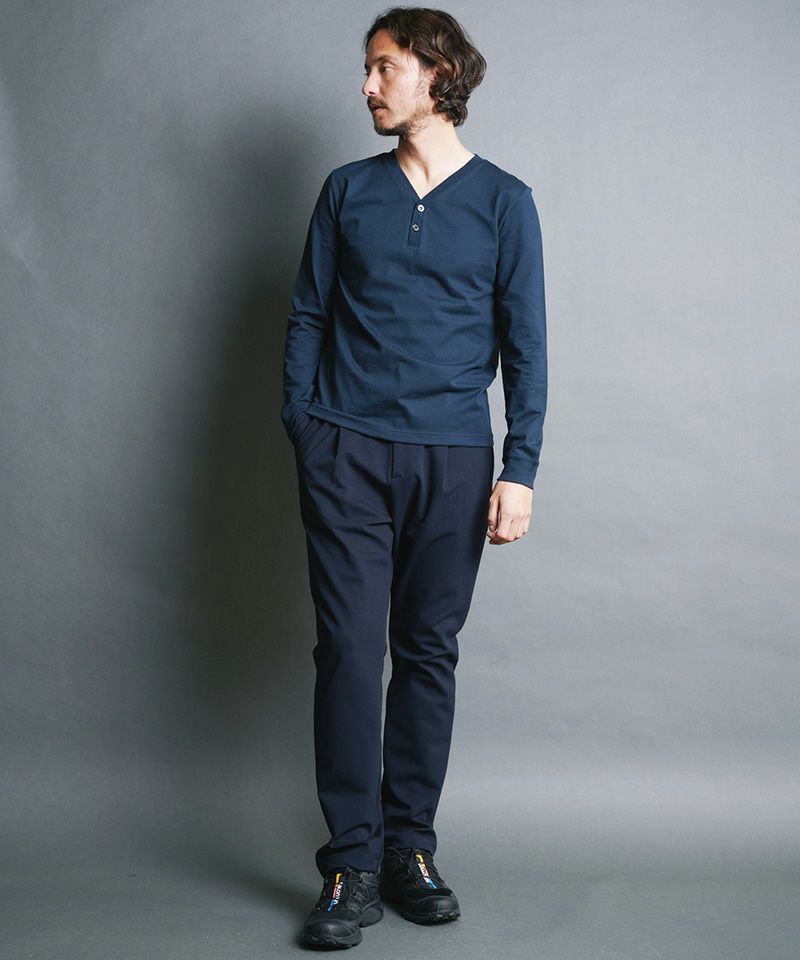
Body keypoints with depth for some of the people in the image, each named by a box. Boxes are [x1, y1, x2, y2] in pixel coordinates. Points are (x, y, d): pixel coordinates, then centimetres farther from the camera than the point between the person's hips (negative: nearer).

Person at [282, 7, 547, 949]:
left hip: (452, 457, 0)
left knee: (429, 652, 5)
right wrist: (299, 430, 3)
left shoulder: (503, 200, 6)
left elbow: (524, 344, 4)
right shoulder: (348, 191, 12)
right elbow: (307, 317, 13)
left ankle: (409, 846, 17)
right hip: (347, 452, 1)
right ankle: (351, 864, 3)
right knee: (349, 648, -5)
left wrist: (519, 467, -3)